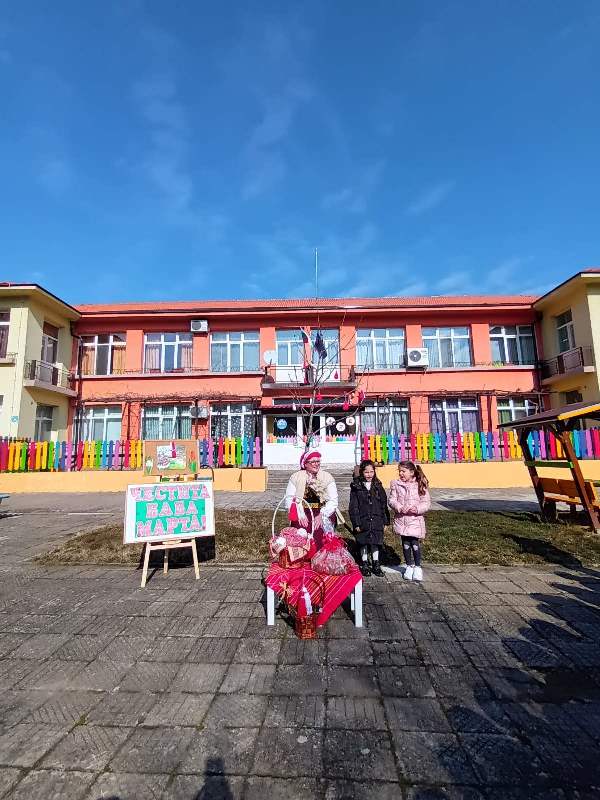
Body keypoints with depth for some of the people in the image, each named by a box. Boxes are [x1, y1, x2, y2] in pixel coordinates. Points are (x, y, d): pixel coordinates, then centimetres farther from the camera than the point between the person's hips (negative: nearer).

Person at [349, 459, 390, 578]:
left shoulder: (378, 486, 3)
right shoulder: (356, 487, -5)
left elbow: (384, 504, 7)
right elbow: (353, 507, -6)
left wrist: (385, 521, 5)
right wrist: (356, 523, -9)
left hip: (376, 522, 2)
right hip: (363, 522, -2)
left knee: (375, 543, 11)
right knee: (363, 544, 10)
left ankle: (376, 565, 27)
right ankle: (364, 565, 27)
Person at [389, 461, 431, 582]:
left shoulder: (420, 486, -4)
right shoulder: (396, 485, 0)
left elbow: (427, 503, -4)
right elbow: (392, 501, -3)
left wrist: (417, 509, -21)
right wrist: (400, 508, -21)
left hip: (415, 520, -2)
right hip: (401, 520, 2)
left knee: (415, 543, -2)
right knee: (405, 544, 10)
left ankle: (417, 567, 17)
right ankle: (409, 566, 27)